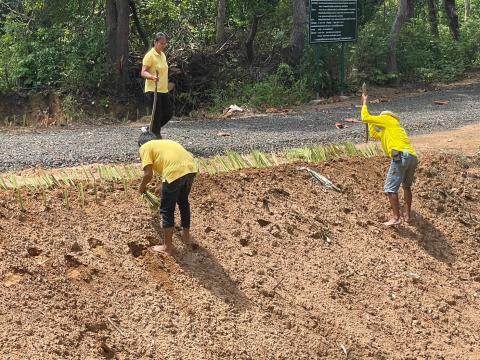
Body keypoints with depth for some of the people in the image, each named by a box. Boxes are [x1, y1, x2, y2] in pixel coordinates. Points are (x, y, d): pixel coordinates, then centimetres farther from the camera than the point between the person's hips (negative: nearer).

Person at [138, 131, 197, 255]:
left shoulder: (145, 147, 12)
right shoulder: (165, 142, 33)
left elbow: (148, 174, 2)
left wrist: (142, 187, 22)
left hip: (175, 172, -7)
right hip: (191, 168, 7)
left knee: (167, 210, 9)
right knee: (183, 201, 30)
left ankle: (167, 247, 16)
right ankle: (186, 235, 44)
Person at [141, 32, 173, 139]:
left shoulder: (163, 55, 13)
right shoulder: (150, 55, -12)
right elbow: (143, 72, -20)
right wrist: (152, 77, -39)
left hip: (163, 90, 8)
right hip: (153, 90, -8)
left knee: (169, 112, 9)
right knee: (157, 115, -6)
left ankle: (153, 129, 24)